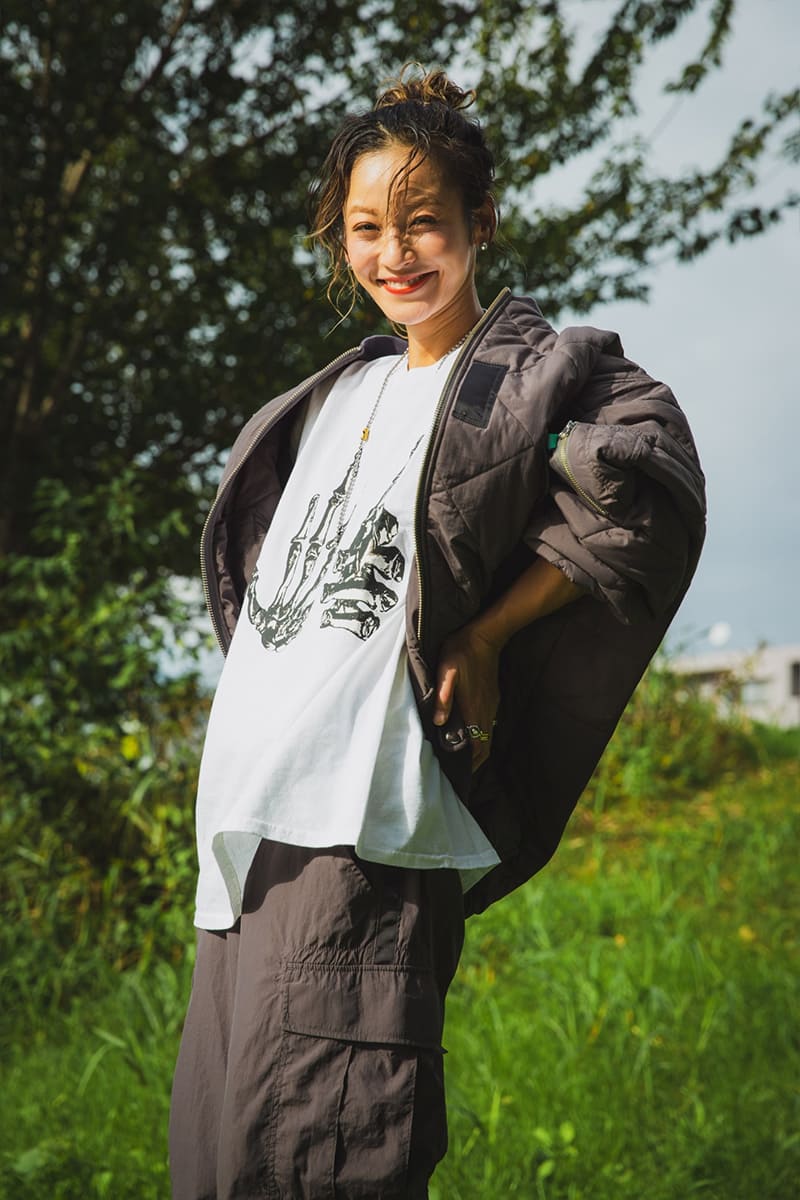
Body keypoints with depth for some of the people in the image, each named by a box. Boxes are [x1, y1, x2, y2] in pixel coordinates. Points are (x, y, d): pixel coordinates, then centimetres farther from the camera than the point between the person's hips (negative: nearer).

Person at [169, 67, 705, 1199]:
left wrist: (483, 637, -13)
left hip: (361, 809, -8)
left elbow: (644, 493, -16)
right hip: (248, 805, 8)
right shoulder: (344, 393, 24)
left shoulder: (539, 370, 3)